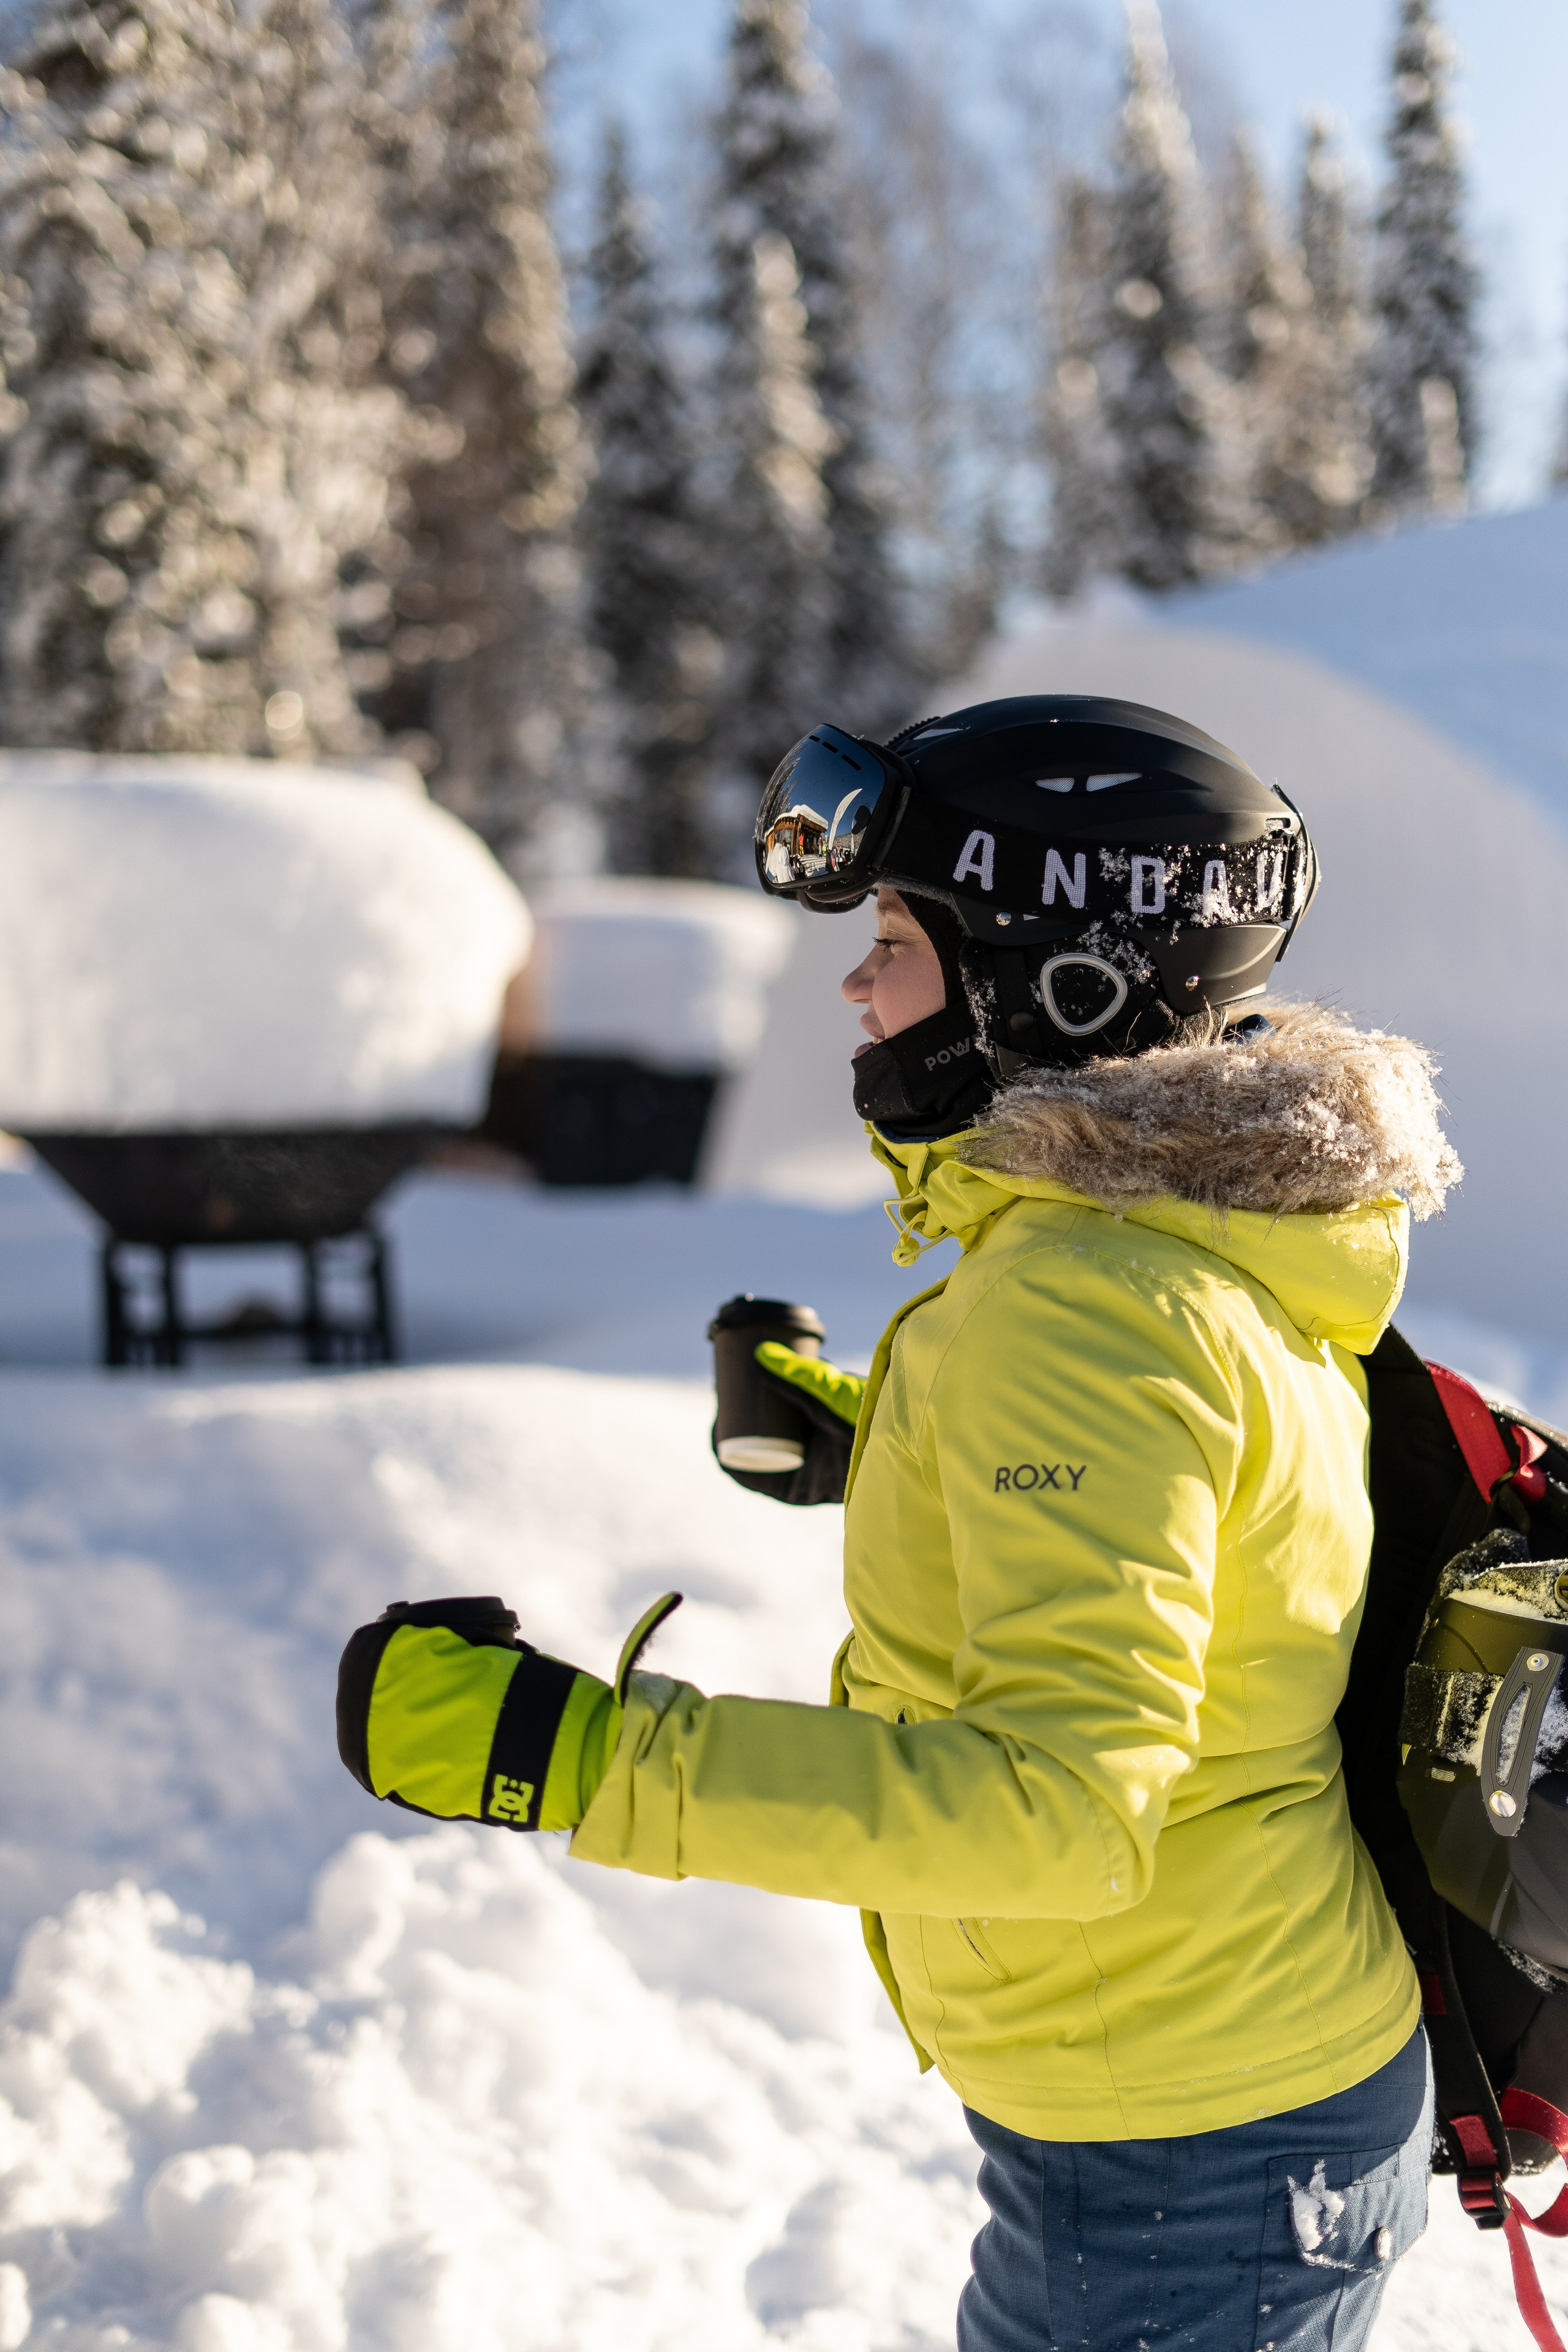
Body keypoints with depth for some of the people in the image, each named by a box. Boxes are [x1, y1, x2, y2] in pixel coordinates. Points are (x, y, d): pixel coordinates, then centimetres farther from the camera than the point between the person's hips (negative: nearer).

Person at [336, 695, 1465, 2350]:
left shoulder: (1087, 1302, -27)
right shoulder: (1204, 1249, 3)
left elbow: (1063, 1803, -34)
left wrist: (577, 1752, -35)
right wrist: (876, 1447, 16)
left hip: (1180, 2165, -9)